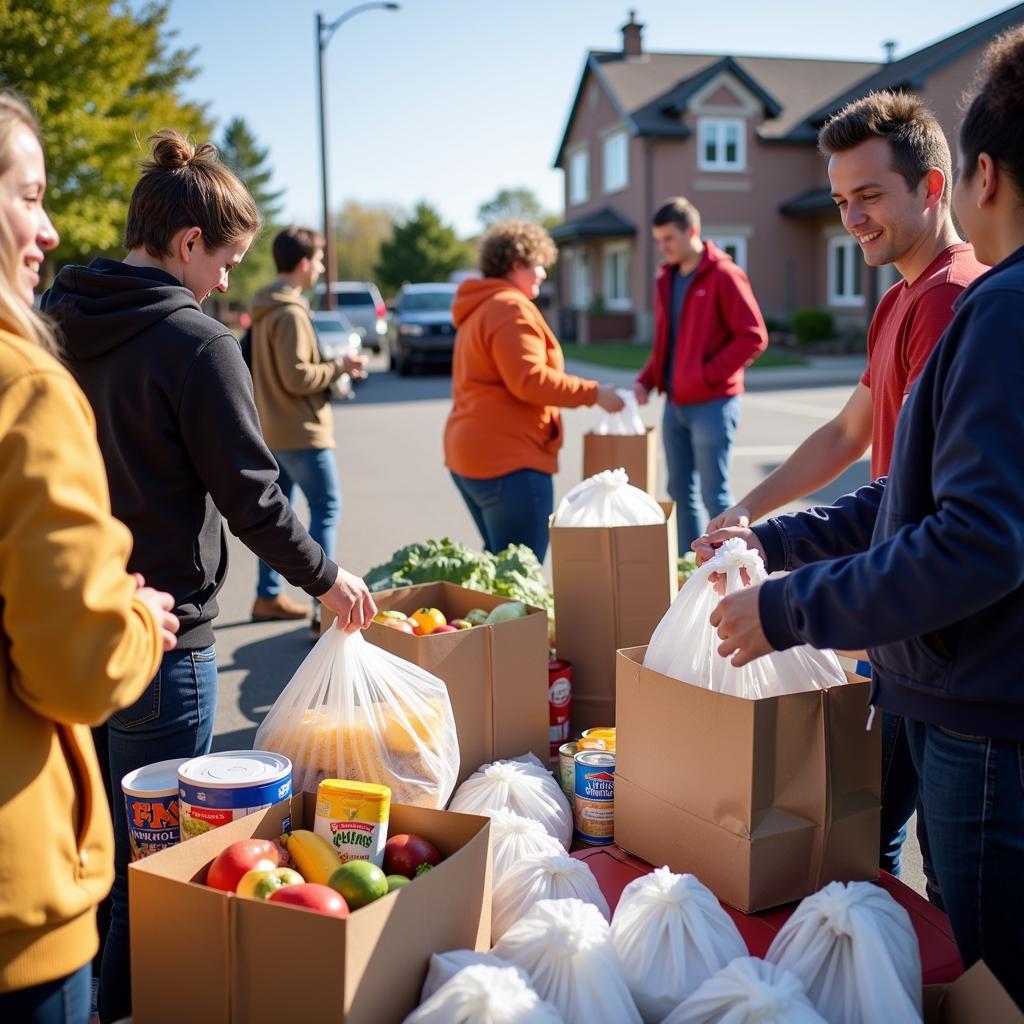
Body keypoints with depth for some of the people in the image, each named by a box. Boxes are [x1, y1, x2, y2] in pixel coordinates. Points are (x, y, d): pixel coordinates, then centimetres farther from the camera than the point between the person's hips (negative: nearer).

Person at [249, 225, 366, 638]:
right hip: (301, 431, -10)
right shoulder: (290, 313, -18)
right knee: (326, 509, -8)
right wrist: (338, 367, -10)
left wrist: (330, 367, 14)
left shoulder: (266, 310, 13)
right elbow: (297, 377, -22)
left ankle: (269, 595, 23)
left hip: (271, 429, 10)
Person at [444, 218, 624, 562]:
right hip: (507, 458, -11)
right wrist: (593, 393, -15)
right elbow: (530, 380, -21)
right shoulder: (511, 308, -12)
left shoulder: (479, 309, 21)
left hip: (474, 453, 11)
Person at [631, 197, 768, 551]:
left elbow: (754, 337, -13)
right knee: (681, 491, 11)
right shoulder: (666, 279, 13)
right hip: (675, 403, 7)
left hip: (712, 404, -7)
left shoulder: (723, 275, -9)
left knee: (714, 494, -3)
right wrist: (646, 380, 4)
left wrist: (707, 374, -17)